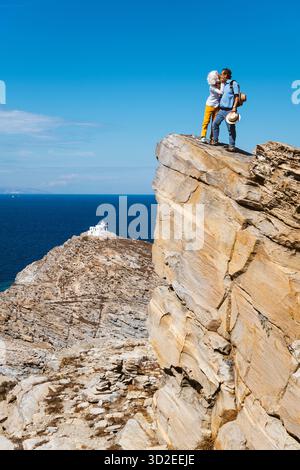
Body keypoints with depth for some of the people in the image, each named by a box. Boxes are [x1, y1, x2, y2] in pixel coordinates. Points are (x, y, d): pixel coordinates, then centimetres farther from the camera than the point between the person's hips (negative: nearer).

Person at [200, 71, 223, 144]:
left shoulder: (220, 84, -5)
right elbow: (221, 92, -28)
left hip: (217, 107, 5)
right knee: (206, 121, -3)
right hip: (210, 105, -5)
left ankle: (212, 138, 10)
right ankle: (203, 137, 0)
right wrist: (222, 83, -27)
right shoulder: (212, 87, -22)